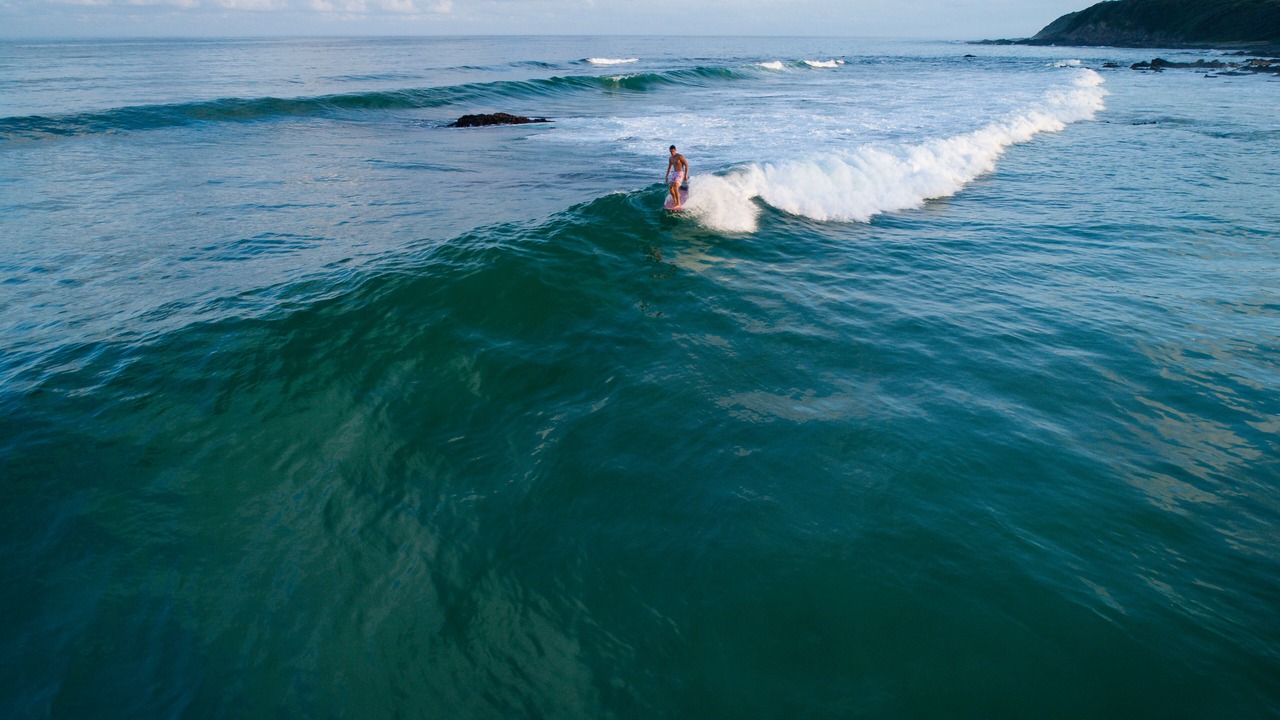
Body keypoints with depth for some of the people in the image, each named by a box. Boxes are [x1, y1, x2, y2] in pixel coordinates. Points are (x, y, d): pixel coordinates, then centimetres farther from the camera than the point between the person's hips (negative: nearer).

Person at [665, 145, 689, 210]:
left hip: (680, 173, -8)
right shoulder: (671, 158, 10)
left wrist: (686, 176, -19)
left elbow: (687, 165, -13)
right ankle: (674, 201, 29)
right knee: (671, 188, 7)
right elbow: (669, 168, 22)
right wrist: (667, 176, 21)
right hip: (674, 173, 8)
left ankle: (678, 204, -15)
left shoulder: (680, 157, -14)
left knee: (675, 188, -19)